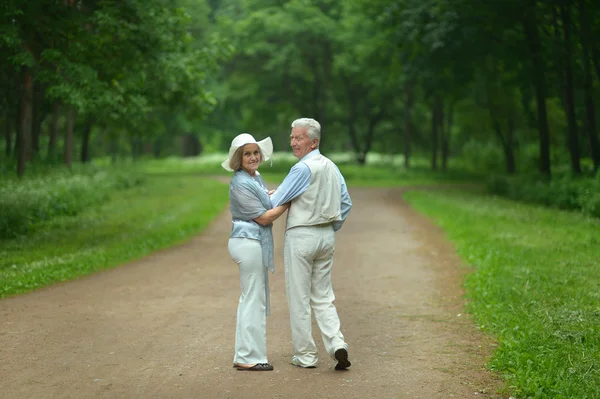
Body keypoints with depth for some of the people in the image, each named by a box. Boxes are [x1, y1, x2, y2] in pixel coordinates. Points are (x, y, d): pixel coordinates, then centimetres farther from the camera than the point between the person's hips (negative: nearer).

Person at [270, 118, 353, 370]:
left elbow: (275, 203, -13)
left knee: (299, 298, 2)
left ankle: (305, 355, 7)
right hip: (326, 237, 8)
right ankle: (337, 345, -4)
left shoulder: (303, 168, -16)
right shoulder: (331, 167, 9)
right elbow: (346, 203, 16)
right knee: (323, 297, 13)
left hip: (301, 237, -8)